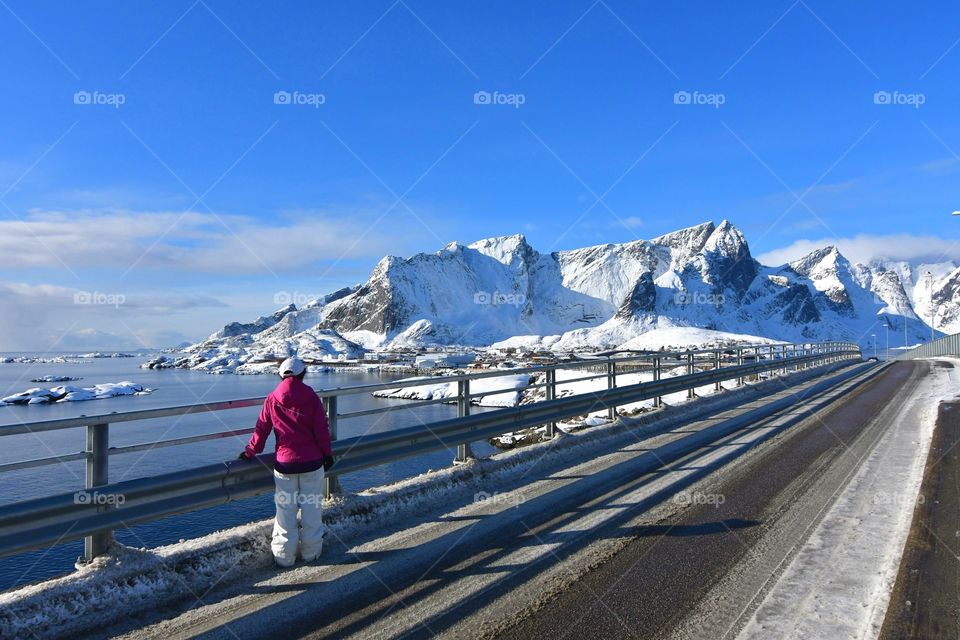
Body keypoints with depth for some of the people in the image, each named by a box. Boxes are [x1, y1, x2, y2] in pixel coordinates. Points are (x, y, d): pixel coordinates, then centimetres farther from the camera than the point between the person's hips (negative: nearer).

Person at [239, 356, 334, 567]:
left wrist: (250, 452, 18)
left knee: (285, 511, 9)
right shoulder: (312, 397, -6)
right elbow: (322, 430, -5)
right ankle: (310, 552, 19)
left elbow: (261, 429, 3)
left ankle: (284, 555, 15)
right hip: (312, 462, 0)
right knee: (312, 508, 10)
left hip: (285, 464, 1)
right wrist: (327, 454, 7)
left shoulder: (272, 400, -3)